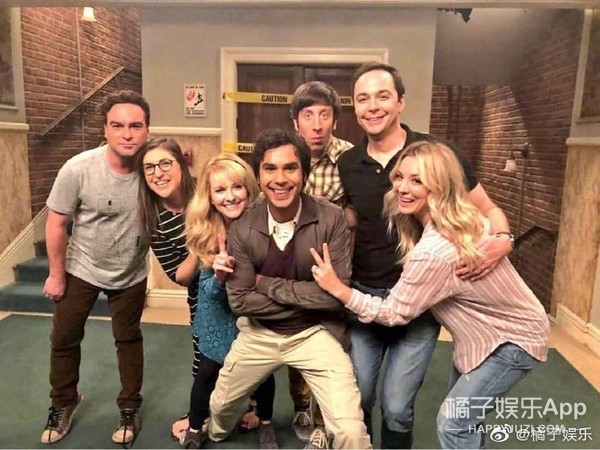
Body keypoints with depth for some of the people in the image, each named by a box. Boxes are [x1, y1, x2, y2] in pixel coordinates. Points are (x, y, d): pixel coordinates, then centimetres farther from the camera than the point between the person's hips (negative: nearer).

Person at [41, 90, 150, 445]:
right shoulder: (78, 169, -24)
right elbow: (57, 223, -12)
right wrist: (57, 275, -6)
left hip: (131, 274, 0)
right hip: (81, 269, 0)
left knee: (129, 339, 16)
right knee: (64, 338, 15)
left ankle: (130, 407, 37)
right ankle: (64, 403, 43)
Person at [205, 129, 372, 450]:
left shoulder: (331, 219, -19)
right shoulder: (242, 228, -13)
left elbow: (336, 294, -22)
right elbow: (240, 301, -13)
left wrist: (267, 284, -18)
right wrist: (306, 297, -18)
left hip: (316, 333, -2)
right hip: (259, 334, 3)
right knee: (220, 403, 25)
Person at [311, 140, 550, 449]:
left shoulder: (433, 251, -36)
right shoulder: (466, 219, -10)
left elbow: (394, 313, -24)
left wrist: (338, 288, -21)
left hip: (515, 340, -9)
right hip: (499, 329, 9)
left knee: (453, 423, -5)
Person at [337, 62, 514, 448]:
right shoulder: (347, 164, -1)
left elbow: (488, 210, -2)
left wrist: (502, 240, -24)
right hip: (362, 296, 3)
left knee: (396, 406, 6)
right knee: (354, 398, 14)